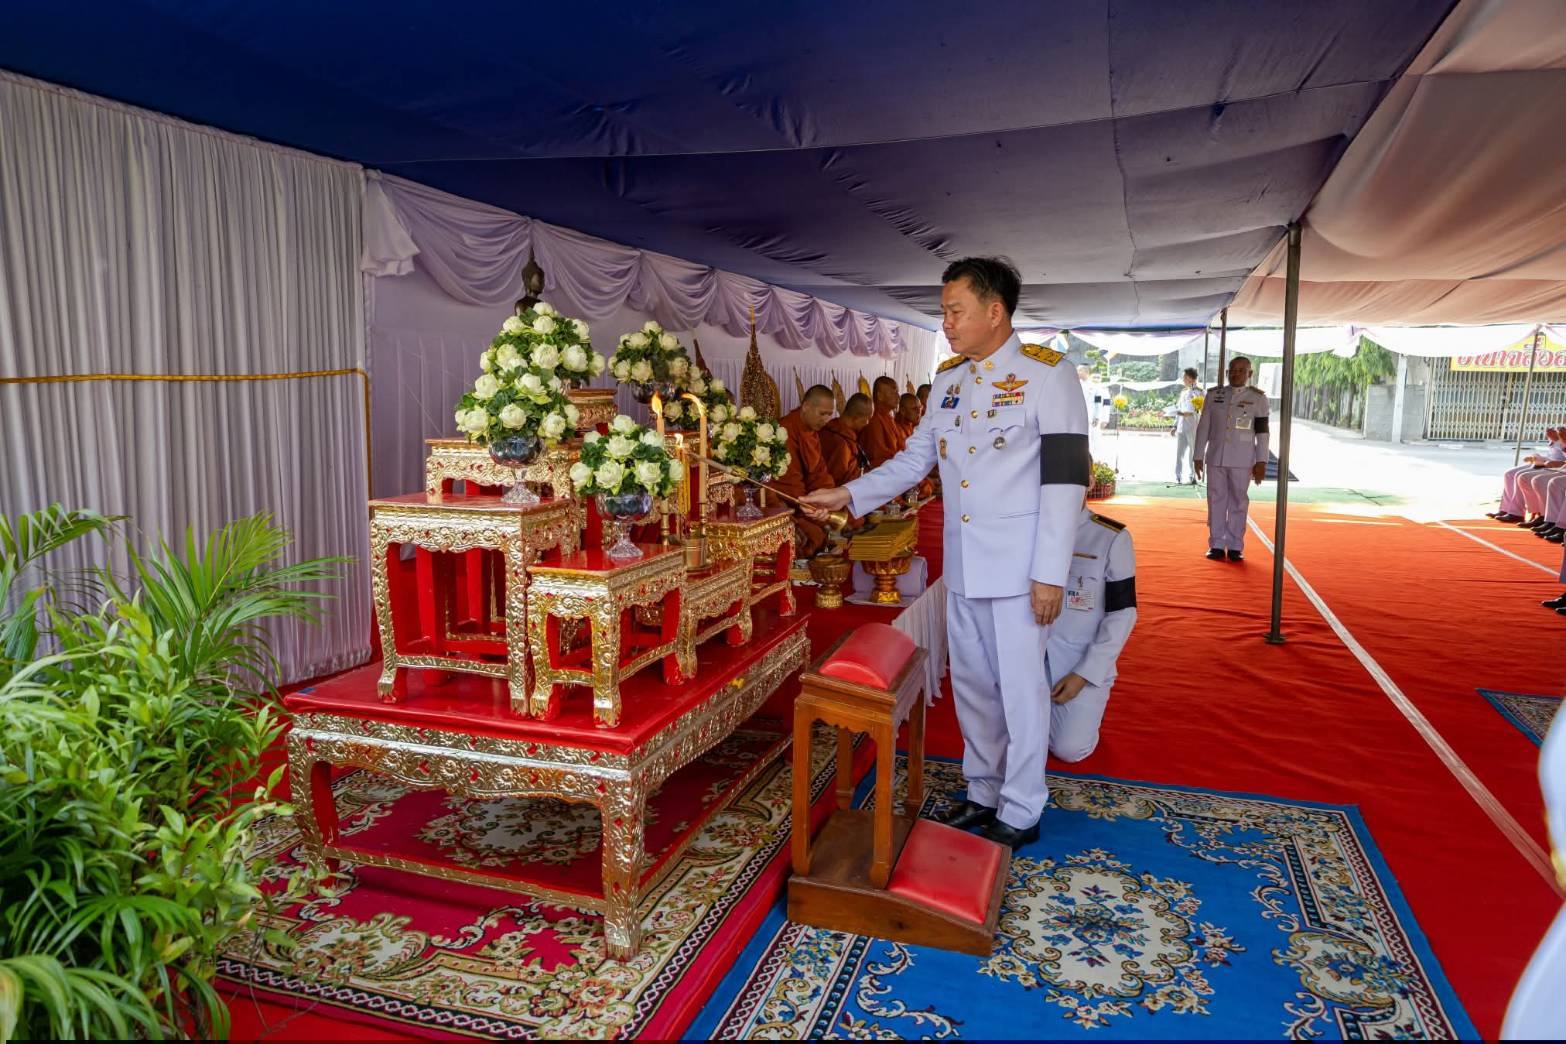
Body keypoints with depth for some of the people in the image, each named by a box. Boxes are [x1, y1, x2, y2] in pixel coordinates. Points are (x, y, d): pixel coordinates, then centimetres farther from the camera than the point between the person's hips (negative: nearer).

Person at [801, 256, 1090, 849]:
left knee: (1020, 686, 4)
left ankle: (1021, 812, 20)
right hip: (962, 563, 6)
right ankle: (983, 793, 32)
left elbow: (1065, 478, -12)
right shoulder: (947, 378, 10)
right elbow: (916, 459, 15)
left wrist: (1051, 574, -15)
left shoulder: (1045, 374, -9)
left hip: (1019, 566, -6)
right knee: (971, 683, 14)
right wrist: (849, 495, 4)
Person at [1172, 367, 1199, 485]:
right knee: (1179, 453, 5)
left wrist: (1185, 414, -22)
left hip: (1193, 427, -6)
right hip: (1181, 427, 7)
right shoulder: (1183, 392, 16)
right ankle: (1178, 478, 9)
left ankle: (1194, 477, 5)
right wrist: (1175, 426, 19)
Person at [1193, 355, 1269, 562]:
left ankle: (1235, 547, 9)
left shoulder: (1258, 398, 2)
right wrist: (1198, 456, 5)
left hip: (1242, 460, -2)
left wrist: (1261, 462, -5)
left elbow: (1262, 432, 0)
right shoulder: (1214, 394, 6)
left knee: (1238, 502, 3)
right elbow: (1203, 427, 8)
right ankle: (1216, 545, 11)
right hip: (1216, 457, 2)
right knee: (1216, 500, 4)